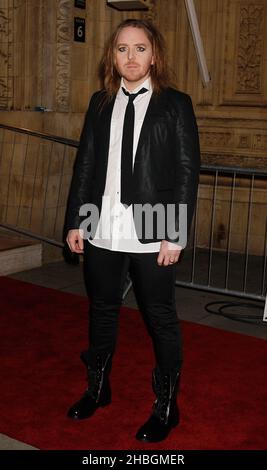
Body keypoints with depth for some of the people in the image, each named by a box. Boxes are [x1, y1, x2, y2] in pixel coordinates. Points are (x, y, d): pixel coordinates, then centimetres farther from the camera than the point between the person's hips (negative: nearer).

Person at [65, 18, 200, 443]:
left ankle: (166, 406, 23)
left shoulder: (175, 104, -1)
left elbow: (187, 171, -5)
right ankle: (98, 388, 38)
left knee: (161, 319, 7)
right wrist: (75, 222, 4)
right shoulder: (100, 103, 9)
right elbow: (85, 164, 9)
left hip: (151, 235, -4)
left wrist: (175, 234, -12)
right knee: (101, 312, 18)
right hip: (101, 232, 4)